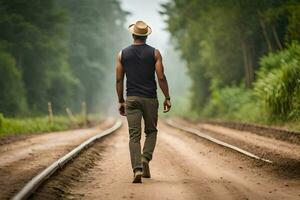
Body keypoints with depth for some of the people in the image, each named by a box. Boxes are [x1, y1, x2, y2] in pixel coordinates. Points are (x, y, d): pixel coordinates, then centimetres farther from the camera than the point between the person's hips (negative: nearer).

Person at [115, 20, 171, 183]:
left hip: (131, 99, 1)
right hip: (150, 98, -1)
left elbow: (119, 80, 4)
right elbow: (161, 78, -5)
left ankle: (137, 169, -13)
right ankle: (146, 158, -7)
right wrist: (167, 98, 3)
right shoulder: (154, 53, -1)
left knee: (134, 135, 0)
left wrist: (121, 101, 11)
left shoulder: (123, 54, 4)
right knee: (151, 131, 17)